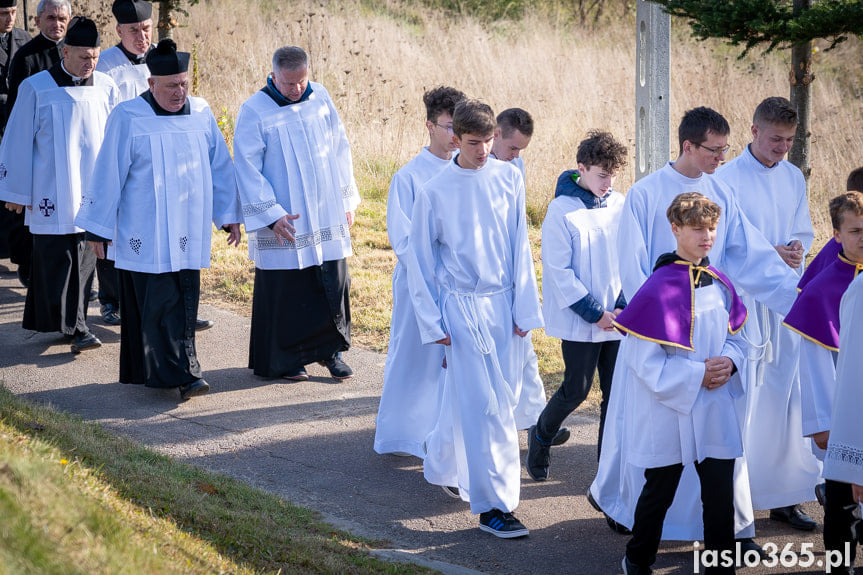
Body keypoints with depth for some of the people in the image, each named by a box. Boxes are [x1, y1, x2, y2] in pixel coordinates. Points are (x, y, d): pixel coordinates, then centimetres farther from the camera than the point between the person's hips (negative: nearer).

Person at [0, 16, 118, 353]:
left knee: (84, 260, 4)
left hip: (92, 193, 3)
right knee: (57, 259, -6)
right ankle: (75, 328, -3)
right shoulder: (36, 88, -4)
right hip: (52, 194, -3)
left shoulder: (106, 88, 3)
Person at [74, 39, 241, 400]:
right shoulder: (127, 118, -9)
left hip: (189, 232, 4)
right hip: (145, 234, -4)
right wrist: (99, 229, -3)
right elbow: (108, 175, -5)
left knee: (184, 305, 5)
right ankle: (181, 376, -5)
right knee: (161, 303, -8)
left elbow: (220, 166, 11)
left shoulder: (201, 114, 3)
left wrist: (229, 214, 11)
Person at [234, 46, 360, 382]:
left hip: (327, 215, 4)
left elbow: (340, 149, 11)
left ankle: (329, 348, 21)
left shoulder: (320, 98, 4)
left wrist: (347, 200, 9)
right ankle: (286, 358, 16)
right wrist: (270, 213, -16)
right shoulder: (254, 112, -10)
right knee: (285, 289, 3)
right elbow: (247, 168, -11)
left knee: (333, 283, 6)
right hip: (283, 221, -4)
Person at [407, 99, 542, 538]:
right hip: (463, 306, -4)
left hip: (504, 304, 4)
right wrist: (432, 322, -2)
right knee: (483, 406, -7)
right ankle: (492, 505, -3)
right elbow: (419, 260, 0)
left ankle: (444, 466, 34)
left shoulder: (508, 179, 1)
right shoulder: (435, 192, -7)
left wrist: (524, 307, 3)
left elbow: (519, 246, 6)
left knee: (501, 399, 12)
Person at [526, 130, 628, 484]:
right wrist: (596, 313, -12)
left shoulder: (619, 205, 4)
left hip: (617, 318, 5)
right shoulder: (562, 210, -11)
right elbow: (559, 272, -11)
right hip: (579, 320, -5)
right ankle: (540, 437, 29)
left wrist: (625, 306, -3)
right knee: (576, 389, 2)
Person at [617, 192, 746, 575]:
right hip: (668, 409, -5)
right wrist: (697, 375, -20)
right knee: (659, 492, 11)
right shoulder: (660, 289, -16)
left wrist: (728, 362, -8)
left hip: (714, 411, 5)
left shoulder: (720, 284, 3)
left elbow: (733, 335, 14)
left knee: (720, 493, 4)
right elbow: (642, 357, -17)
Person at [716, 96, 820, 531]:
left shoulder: (794, 178, 12)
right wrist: (769, 254, -18)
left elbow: (804, 232, 16)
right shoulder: (727, 179, -7)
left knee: (787, 399, 6)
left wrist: (797, 247, -7)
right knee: (741, 401, -6)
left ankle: (784, 497, 15)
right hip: (742, 302, -5)